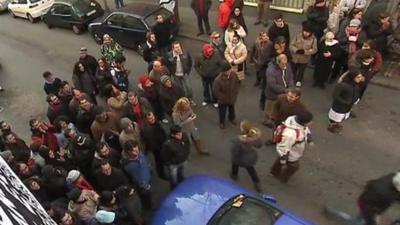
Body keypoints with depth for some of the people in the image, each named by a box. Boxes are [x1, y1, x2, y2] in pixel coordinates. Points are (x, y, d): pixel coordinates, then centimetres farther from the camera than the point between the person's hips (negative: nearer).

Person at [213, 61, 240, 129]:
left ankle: (232, 118, 58)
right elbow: (215, 91, -23)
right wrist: (223, 98, -18)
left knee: (232, 109, 29)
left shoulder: (234, 74, -19)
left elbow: (238, 82, 1)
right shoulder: (218, 79, -34)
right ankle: (222, 122, 43)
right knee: (222, 111, 16)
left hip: (232, 98, 4)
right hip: (223, 100, -4)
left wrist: (236, 92, -4)